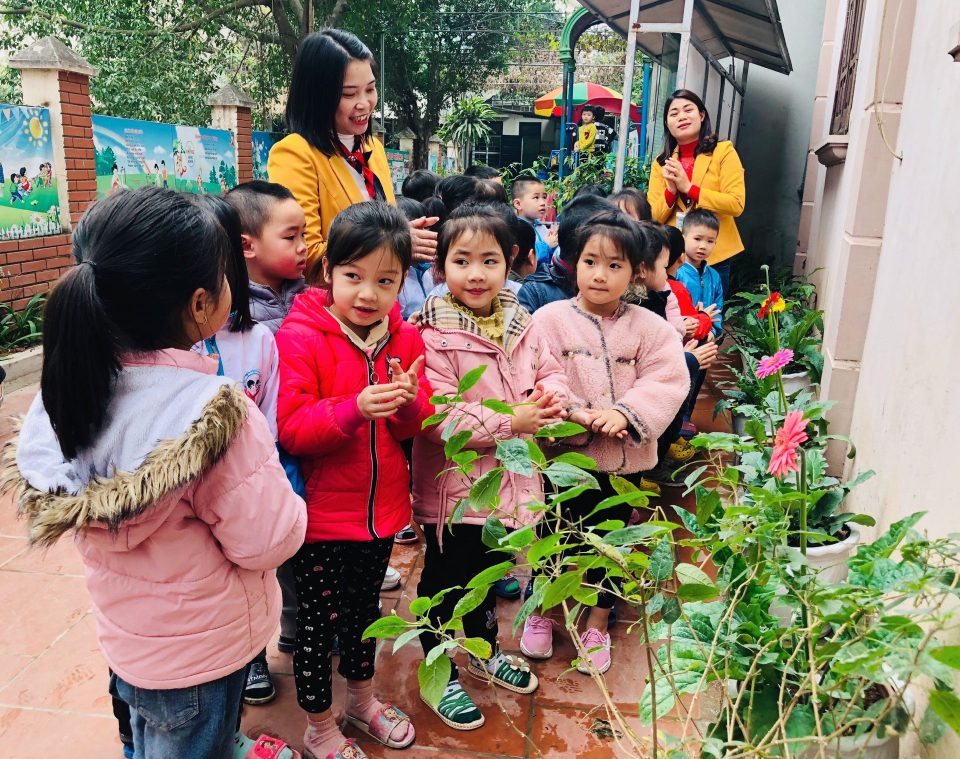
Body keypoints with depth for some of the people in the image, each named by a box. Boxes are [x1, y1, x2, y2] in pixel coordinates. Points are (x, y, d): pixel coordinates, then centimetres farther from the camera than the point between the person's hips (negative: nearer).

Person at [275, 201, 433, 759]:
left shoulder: (405, 338, 0)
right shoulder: (299, 337, -15)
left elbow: (415, 427, 1)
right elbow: (291, 429, -21)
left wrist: (409, 402, -22)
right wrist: (356, 408, -35)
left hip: (382, 506, 5)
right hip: (321, 510, -5)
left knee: (365, 609, 24)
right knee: (319, 620, 11)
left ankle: (362, 699, 49)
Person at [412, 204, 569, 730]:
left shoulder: (521, 324, 1)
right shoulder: (433, 335, -21)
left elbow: (550, 370, 10)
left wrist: (552, 396, -13)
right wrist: (511, 421, -25)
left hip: (508, 483, 7)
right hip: (452, 484, -6)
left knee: (489, 572, 27)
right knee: (445, 579, 12)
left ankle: (484, 651, 52)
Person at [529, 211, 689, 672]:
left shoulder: (649, 328, -1)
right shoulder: (550, 319, -6)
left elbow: (668, 379, -8)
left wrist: (625, 413, -22)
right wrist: (576, 415, -25)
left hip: (623, 460, 2)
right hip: (563, 456, -1)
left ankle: (598, 622, 37)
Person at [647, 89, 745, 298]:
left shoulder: (723, 152, -2)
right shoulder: (661, 163, 7)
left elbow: (736, 204, -12)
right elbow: (654, 217, 3)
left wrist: (688, 187, -16)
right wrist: (671, 189, -15)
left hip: (713, 258, -2)